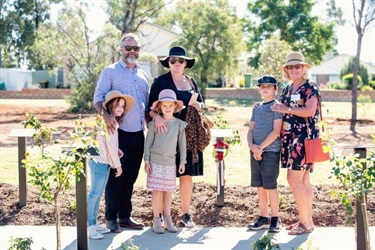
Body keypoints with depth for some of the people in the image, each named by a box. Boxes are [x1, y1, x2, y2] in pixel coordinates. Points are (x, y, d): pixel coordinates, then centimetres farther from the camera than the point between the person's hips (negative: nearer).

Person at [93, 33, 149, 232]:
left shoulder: (143, 75, 17)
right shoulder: (110, 72, -1)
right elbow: (98, 98, -12)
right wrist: (105, 114, -30)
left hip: (138, 134, 5)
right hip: (118, 133, -5)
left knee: (131, 177, 11)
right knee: (115, 176, -2)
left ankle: (125, 216, 21)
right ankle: (111, 218, 9)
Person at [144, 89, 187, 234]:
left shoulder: (179, 124, 5)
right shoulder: (155, 123, -2)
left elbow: (182, 143, 9)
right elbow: (148, 142, 0)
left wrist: (182, 161, 7)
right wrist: (146, 161, -3)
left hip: (170, 162, 2)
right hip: (155, 161, -2)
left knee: (168, 191, 8)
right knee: (157, 191, -1)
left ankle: (167, 220, 16)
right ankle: (156, 221, 7)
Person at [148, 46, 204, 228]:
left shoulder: (191, 82, 13)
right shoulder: (160, 81, -2)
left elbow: (201, 102, 23)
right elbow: (151, 106, -8)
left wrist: (199, 106, -1)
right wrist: (157, 116, -28)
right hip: (167, 132, -4)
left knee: (187, 175, 5)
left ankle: (186, 214, 16)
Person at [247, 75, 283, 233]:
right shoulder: (257, 108, 17)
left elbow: (276, 131, -11)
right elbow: (250, 130, 12)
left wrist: (261, 147, -14)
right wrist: (251, 145, -8)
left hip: (270, 151, -6)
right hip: (255, 151, 7)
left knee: (270, 185, -5)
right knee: (260, 186, 9)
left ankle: (275, 219, 4)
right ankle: (264, 217, 18)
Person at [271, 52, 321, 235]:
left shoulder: (310, 88, -7)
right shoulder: (287, 89, 16)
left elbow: (310, 111, -20)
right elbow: (283, 109, 24)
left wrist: (287, 109, -16)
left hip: (303, 138, -8)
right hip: (290, 138, 8)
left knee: (294, 178, -11)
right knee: (303, 180, 11)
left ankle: (305, 222, -4)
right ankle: (308, 220, 17)